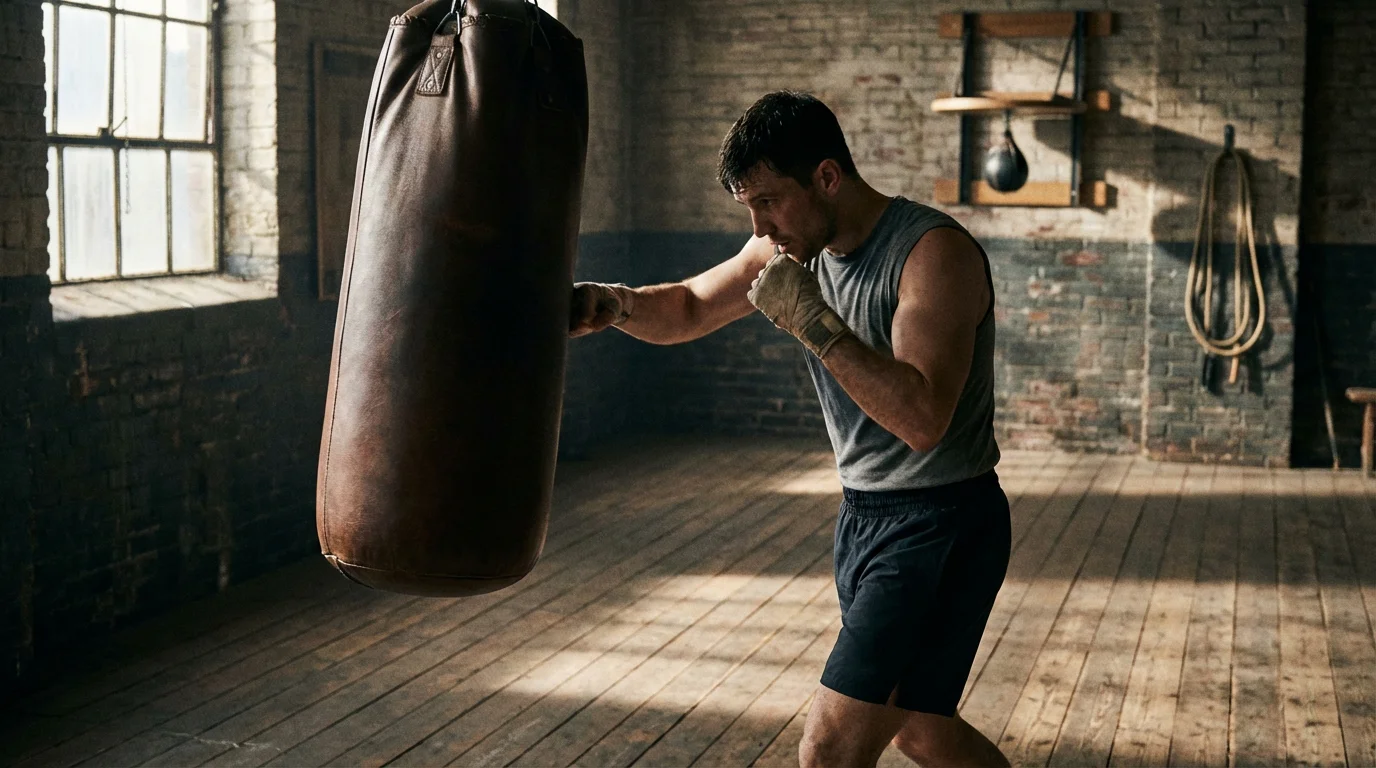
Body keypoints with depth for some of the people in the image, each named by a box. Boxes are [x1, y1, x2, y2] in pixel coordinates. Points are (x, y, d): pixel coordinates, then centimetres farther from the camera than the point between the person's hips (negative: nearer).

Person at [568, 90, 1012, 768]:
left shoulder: (935, 252, -21)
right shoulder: (792, 245, 3)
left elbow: (922, 419, -32)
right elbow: (687, 310, 15)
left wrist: (811, 320, -31)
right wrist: (614, 303, -6)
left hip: (940, 528, -9)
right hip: (862, 514, 9)